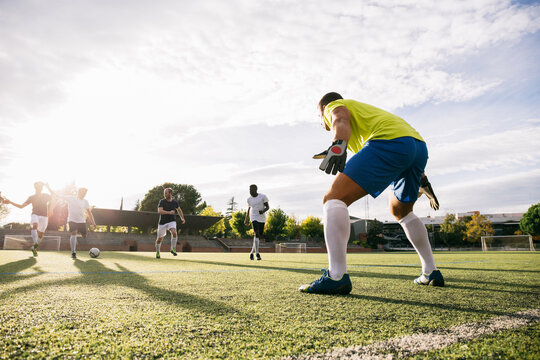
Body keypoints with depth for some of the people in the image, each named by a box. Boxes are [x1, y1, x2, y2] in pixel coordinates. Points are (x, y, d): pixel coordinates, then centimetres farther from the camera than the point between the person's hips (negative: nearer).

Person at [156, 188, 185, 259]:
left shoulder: (175, 202, 0)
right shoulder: (162, 201, -9)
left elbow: (179, 209, 21)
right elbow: (159, 211, -23)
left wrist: (182, 218, 18)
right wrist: (169, 212, -35)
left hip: (172, 221, 1)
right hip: (162, 222, -1)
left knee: (174, 233, -28)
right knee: (159, 239, 7)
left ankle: (173, 249, -12)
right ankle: (157, 252, 32)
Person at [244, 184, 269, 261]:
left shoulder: (263, 196, -4)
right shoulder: (249, 199, 5)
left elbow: (267, 207, -3)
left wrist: (263, 211, -25)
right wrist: (246, 219, 21)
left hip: (262, 218, 0)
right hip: (254, 218, 0)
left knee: (259, 236, 5)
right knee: (256, 234, -21)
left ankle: (252, 252, 23)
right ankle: (257, 253, -21)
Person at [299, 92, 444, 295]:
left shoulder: (334, 106, 20)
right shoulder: (362, 108, 41)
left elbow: (341, 120, -9)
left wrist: (338, 145, -29)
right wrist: (421, 179, 35)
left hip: (389, 141, -9)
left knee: (334, 199, -12)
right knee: (401, 212, 27)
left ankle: (336, 276, -26)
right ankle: (431, 273, 30)